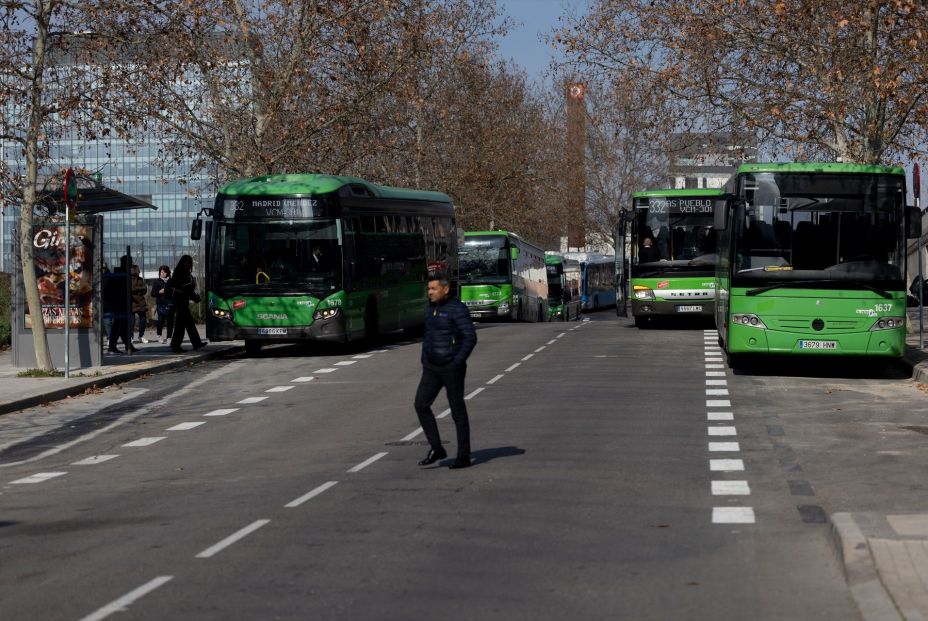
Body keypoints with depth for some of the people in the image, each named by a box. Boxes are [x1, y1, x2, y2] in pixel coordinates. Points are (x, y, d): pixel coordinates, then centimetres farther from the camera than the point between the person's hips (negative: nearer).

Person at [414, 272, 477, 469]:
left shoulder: (457, 309, -12)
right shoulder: (430, 308, 12)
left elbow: (470, 337, -17)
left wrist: (458, 361, -18)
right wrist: (424, 358, 13)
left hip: (451, 368, -7)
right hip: (431, 368, 7)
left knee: (458, 411, 0)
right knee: (421, 404, -5)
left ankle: (464, 456, 7)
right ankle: (436, 449, 4)